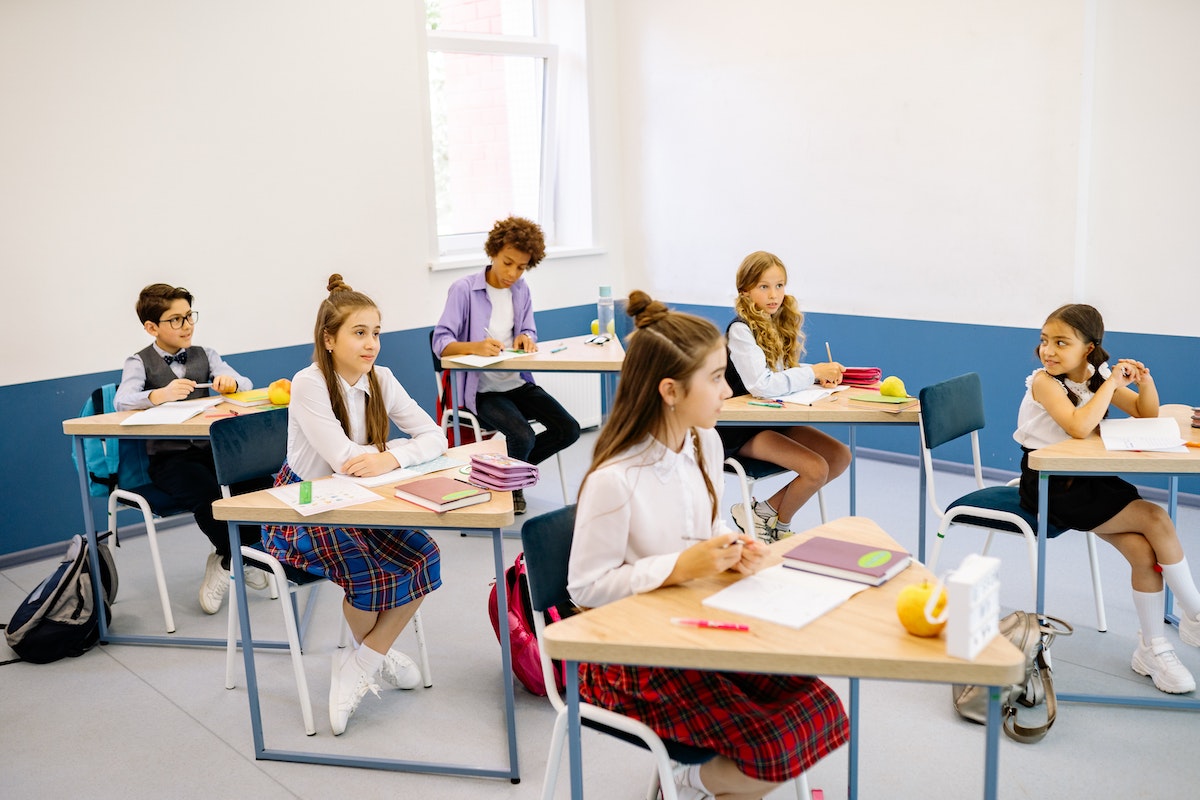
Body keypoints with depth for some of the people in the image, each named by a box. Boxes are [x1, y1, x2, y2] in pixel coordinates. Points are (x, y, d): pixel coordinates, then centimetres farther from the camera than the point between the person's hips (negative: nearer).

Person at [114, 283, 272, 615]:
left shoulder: (204, 355, 12)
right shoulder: (139, 363, 1)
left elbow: (246, 384, 2)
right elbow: (122, 402, -18)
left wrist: (231, 382, -23)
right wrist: (160, 394, -39)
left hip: (210, 449, 4)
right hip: (167, 458, -4)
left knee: (257, 484, -22)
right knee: (208, 495, -32)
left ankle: (225, 560, 1)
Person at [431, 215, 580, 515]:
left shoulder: (521, 290, 9)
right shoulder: (463, 289, -9)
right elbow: (440, 343, -14)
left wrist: (526, 339, -11)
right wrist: (476, 346, -34)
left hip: (518, 383, 6)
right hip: (482, 389, -6)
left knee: (568, 429, -8)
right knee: (522, 437, -27)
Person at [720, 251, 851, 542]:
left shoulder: (781, 324, 8)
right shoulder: (741, 329, -17)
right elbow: (761, 385, -29)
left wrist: (820, 375, -6)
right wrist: (812, 372, -20)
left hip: (774, 418, 8)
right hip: (742, 430, -8)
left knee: (840, 456, -3)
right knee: (816, 469, -20)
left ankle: (768, 510, 6)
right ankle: (779, 524, 11)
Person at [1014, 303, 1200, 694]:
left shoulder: (1097, 375, 4)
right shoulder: (1044, 381, -17)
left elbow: (1147, 415, 7)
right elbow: (1079, 427, -32)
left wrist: (1144, 382, -13)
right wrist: (1112, 382, -25)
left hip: (1086, 479, 6)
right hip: (1049, 486, -6)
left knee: (1144, 551, -10)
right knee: (1156, 520, -15)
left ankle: (1153, 648, 6)